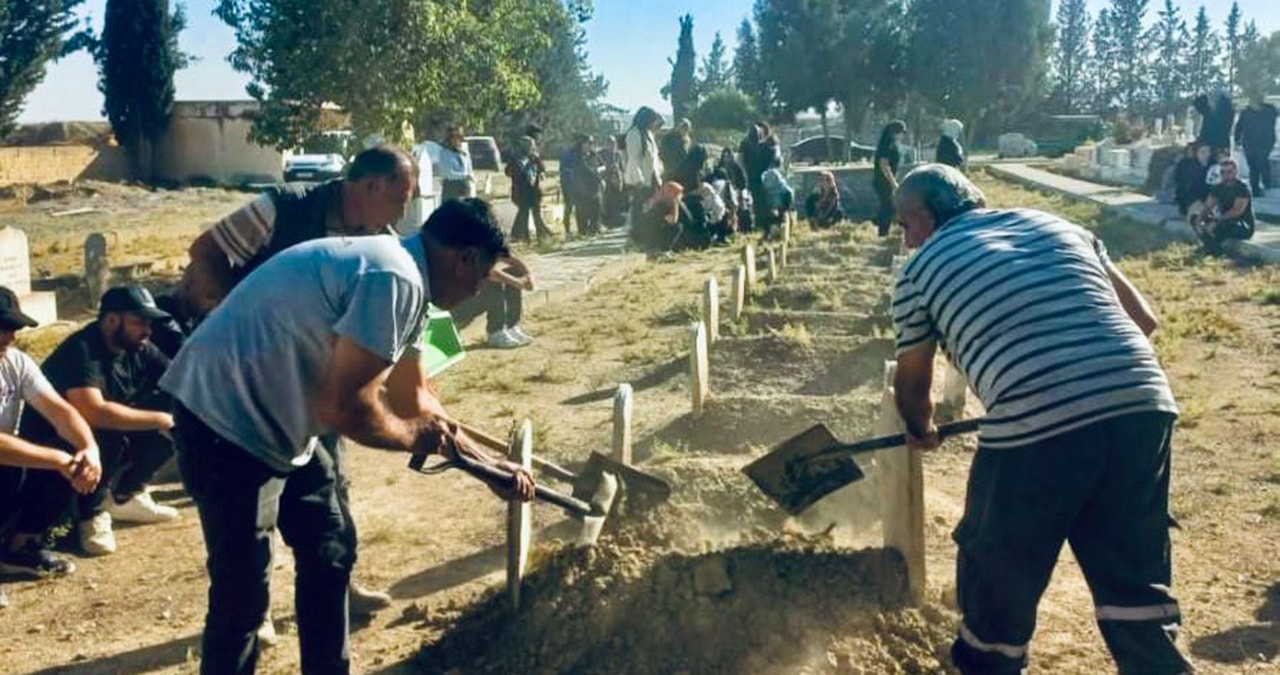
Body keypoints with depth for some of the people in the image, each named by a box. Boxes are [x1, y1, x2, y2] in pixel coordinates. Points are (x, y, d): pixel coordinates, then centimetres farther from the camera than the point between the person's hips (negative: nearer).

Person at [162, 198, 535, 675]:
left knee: (331, 553, 18)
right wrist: (412, 436, -6)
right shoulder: (394, 280, -23)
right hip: (226, 418, -11)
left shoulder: (402, 278, 10)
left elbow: (414, 398, 21)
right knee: (242, 593, -4)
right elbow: (345, 406, -26)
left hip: (275, 421, 11)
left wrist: (488, 465, 22)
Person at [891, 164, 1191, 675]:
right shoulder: (1058, 225, 23)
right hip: (1143, 406, 4)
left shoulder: (922, 267, 12)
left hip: (1035, 429, -4)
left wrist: (921, 431, 46)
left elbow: (912, 384, 25)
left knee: (997, 568, 22)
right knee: (1135, 577, 21)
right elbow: (1143, 319, 24)